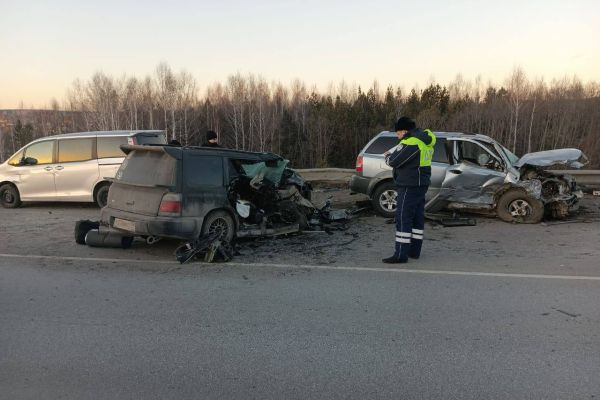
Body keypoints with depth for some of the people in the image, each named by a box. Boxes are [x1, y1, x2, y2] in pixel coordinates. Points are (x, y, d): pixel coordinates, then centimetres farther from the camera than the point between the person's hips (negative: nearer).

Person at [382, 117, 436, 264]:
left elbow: (394, 161, -17)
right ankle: (414, 250, 23)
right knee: (417, 217, 14)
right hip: (421, 184, 10)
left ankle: (401, 254, -7)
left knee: (403, 219, -8)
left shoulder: (411, 142, -18)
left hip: (409, 186, -10)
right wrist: (391, 153, 5)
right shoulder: (424, 140, 14)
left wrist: (387, 157, 3)